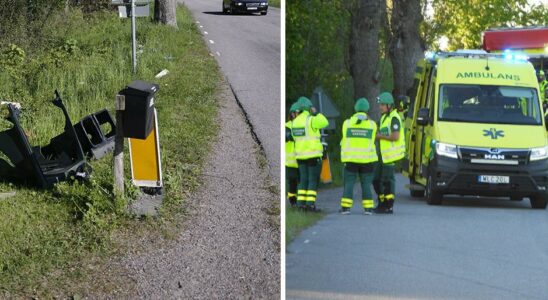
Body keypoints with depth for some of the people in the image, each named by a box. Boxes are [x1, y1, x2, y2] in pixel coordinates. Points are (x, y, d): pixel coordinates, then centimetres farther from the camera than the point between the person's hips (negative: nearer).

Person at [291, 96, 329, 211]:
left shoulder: (294, 122, 7)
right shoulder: (311, 119, -14)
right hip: (313, 154, -6)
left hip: (300, 155, 6)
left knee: (303, 180, 11)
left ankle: (301, 202, 5)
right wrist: (316, 113, -3)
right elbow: (325, 123, -7)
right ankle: (310, 203, -8)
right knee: (313, 180, -2)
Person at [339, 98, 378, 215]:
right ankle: (368, 207, 2)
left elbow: (345, 140, 5)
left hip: (350, 158, 0)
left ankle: (346, 207, -2)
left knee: (349, 182, 4)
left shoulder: (347, 123, -1)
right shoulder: (372, 124, -2)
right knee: (366, 183, 5)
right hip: (367, 159, 0)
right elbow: (372, 140, 7)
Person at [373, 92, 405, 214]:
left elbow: (395, 136, -22)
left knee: (387, 180, -7)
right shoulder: (384, 117, 17)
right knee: (376, 179, 13)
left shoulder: (394, 118, -14)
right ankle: (382, 203, 23)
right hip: (383, 154, 10)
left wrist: (380, 136, -14)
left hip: (391, 154, -10)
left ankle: (389, 207, -2)